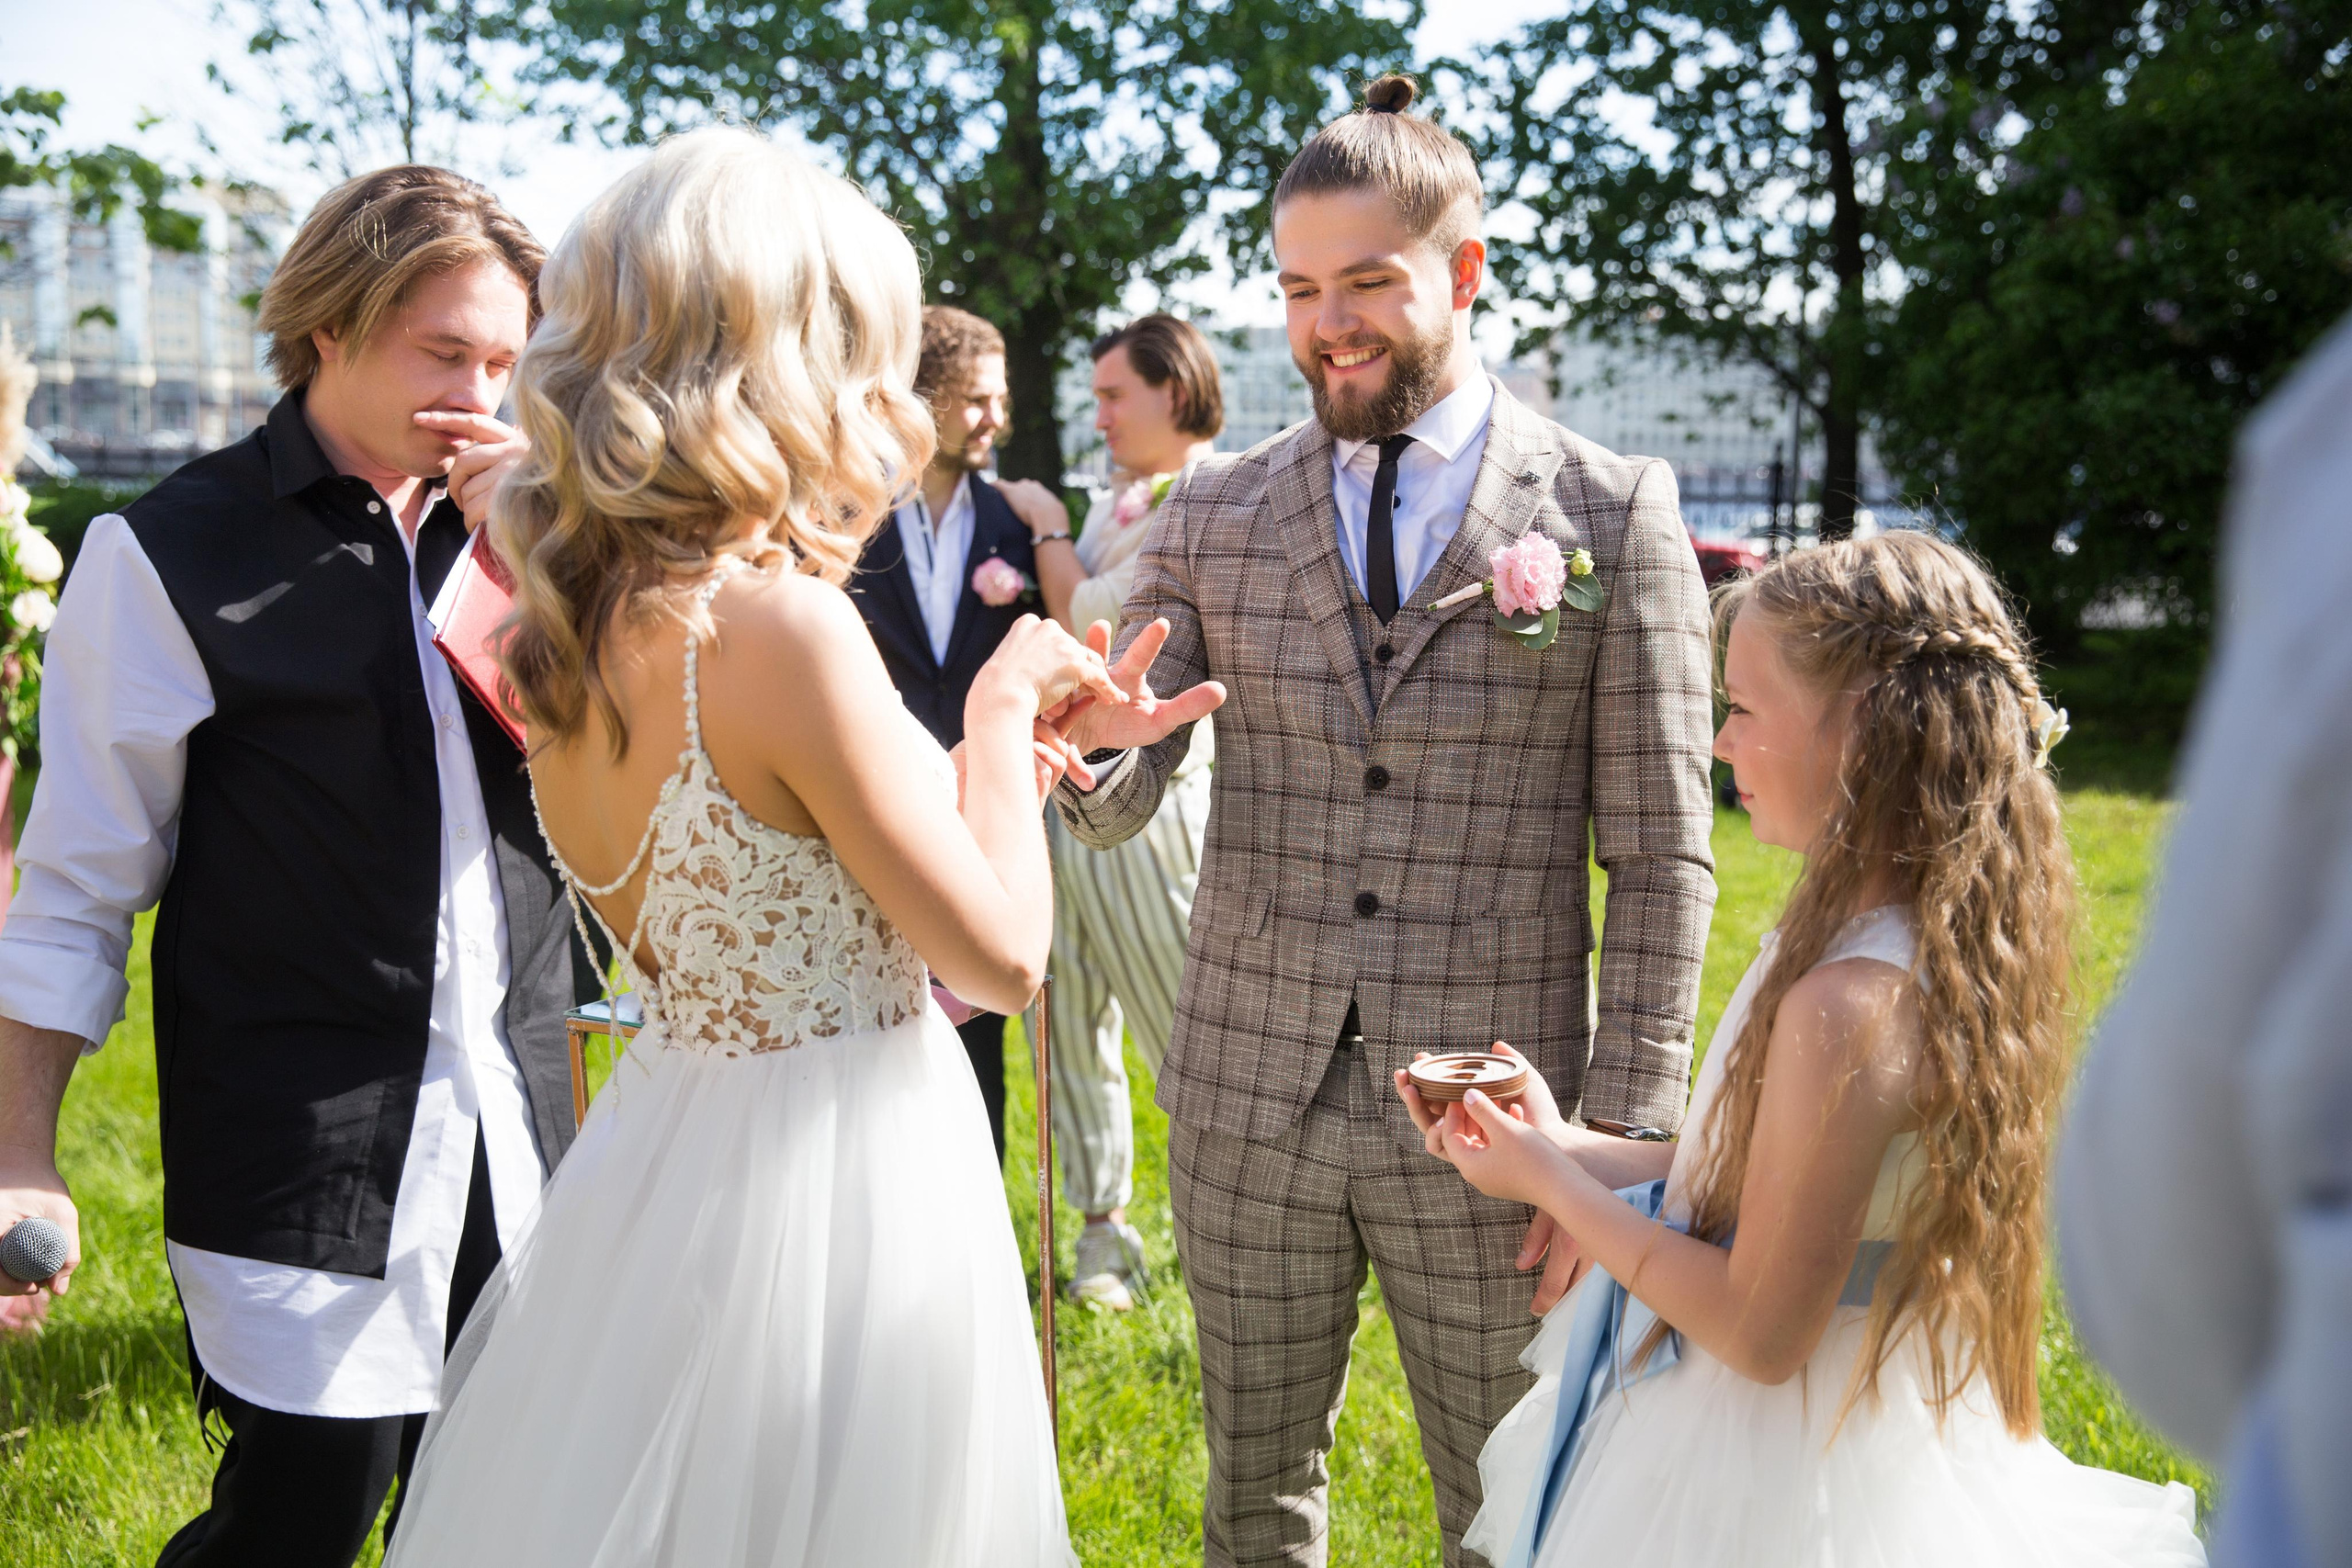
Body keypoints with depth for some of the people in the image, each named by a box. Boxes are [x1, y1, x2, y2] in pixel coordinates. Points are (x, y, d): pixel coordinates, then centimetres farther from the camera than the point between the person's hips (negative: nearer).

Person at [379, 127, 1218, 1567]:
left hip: (669, 1130, 8)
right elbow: (1004, 958, -18)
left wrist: (980, 770, 14)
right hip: (837, 1185, -8)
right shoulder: (780, 623, -23)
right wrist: (1000, 708, -4)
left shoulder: (576, 626, 2)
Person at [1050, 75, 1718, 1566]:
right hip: (1249, 1105, 3)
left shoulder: (1616, 514, -4)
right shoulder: (1214, 515, 4)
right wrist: (1085, 736, -23)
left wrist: (1624, 1143, -9)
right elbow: (1117, 806, 1)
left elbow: (1661, 856, -4)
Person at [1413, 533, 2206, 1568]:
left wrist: (1551, 1182, -13)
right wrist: (1566, 1151, 3)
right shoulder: (1942, 936, -1)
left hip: (1780, 1485, -8)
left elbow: (1760, 1332, -23)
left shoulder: (1849, 1005, -30)